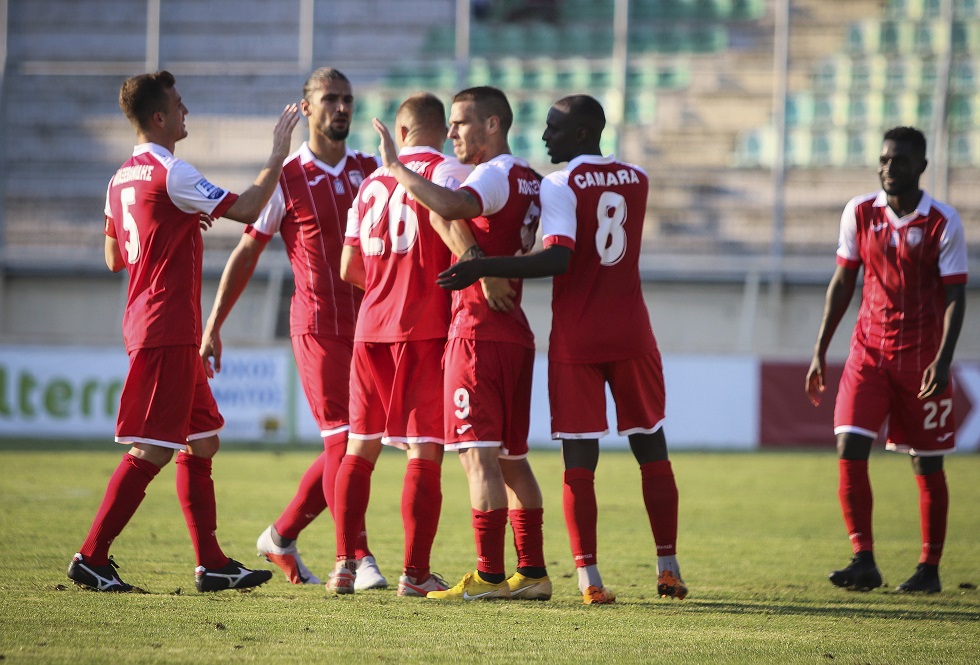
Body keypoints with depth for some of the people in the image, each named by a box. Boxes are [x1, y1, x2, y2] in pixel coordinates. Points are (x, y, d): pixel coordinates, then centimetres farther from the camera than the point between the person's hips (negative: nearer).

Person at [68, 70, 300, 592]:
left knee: (201, 441, 12)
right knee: (152, 448, -8)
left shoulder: (123, 178, 13)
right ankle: (91, 558, -8)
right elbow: (246, 209, -13)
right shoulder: (170, 173, -14)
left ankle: (211, 563, 13)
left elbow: (114, 258, 21)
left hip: (145, 324, 10)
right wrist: (279, 154, -3)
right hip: (167, 329, -10)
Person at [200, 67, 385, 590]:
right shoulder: (285, 180, -3)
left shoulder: (369, 171, 9)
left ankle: (282, 536, 23)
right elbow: (245, 255, 2)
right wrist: (213, 327, 1)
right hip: (318, 325, -5)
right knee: (341, 439, -11)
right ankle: (356, 558, -8)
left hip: (368, 325, 5)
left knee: (349, 446, 8)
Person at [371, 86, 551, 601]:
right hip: (516, 333, 9)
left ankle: (489, 576, -12)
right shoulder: (528, 181, 18)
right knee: (511, 457, 12)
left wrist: (396, 168, -24)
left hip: (479, 331, -9)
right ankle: (532, 573, 12)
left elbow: (450, 207, -31)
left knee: (479, 454, -9)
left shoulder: (494, 176, -11)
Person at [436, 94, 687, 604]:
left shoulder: (561, 186, -9)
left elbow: (558, 259, -21)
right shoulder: (636, 179, 9)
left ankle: (589, 578, -10)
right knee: (651, 450, 14)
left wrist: (481, 268, -22)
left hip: (577, 340, -4)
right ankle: (669, 569, 16)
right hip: (631, 334, 4)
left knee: (580, 460, -2)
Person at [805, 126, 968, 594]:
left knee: (927, 464, 3)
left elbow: (954, 296, -8)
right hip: (869, 350, 3)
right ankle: (863, 561, -9)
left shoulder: (942, 223, -7)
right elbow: (842, 282, 10)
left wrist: (942, 360, -20)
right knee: (850, 449, -12)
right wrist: (820, 351, 7)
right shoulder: (859, 213, 2)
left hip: (921, 358, -3)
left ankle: (929, 568, 14)